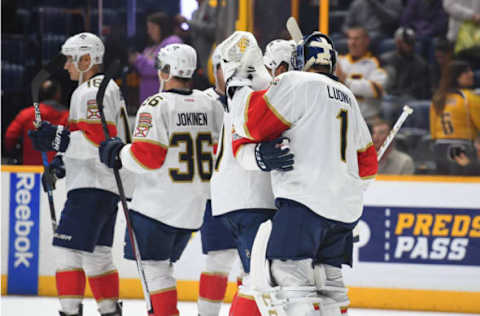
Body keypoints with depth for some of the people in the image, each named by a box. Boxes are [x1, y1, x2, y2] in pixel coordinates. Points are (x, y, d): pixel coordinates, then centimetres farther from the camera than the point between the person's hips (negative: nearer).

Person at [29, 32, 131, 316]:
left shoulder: (91, 92, -13)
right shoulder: (111, 88, 20)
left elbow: (99, 140, -23)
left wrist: (60, 139, -26)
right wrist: (65, 160, 22)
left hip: (92, 186, -11)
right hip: (109, 185, 11)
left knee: (70, 249, -11)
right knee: (97, 253, 15)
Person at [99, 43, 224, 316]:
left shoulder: (157, 106, -13)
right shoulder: (211, 106, 6)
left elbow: (147, 157, -18)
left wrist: (118, 154, -1)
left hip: (159, 206, -7)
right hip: (193, 209, 7)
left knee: (154, 268, -2)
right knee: (163, 265, 19)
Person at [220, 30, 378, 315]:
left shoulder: (297, 82, -3)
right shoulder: (347, 97, 23)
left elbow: (253, 123, -6)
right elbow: (367, 161, 28)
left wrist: (237, 83, 7)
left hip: (306, 199, -9)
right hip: (345, 207, 9)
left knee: (291, 276, -15)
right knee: (328, 279, 13)